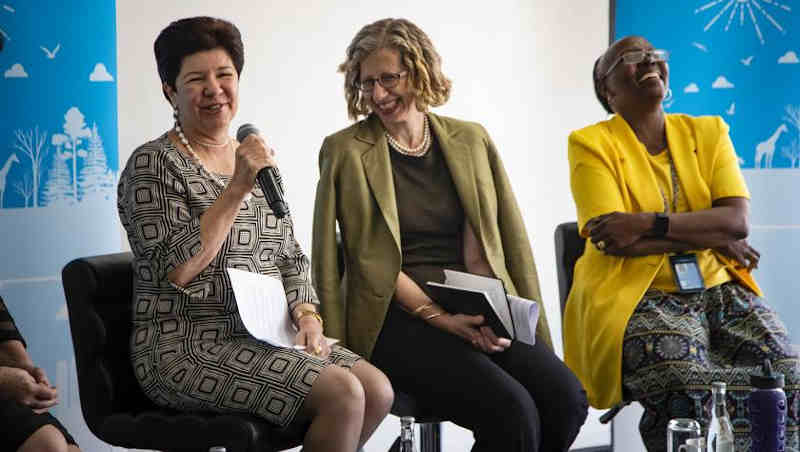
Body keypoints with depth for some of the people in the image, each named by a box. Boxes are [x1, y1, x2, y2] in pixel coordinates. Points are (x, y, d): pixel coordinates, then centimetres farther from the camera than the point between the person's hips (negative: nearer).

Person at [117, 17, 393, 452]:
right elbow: (177, 269, -18)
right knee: (342, 394, -22)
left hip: (263, 337, 7)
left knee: (378, 391, -11)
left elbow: (290, 257, 18)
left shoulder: (253, 158, 16)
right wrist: (237, 189, -20)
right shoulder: (153, 164, -7)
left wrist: (305, 314, -1)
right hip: (188, 347, -7)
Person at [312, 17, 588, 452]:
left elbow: (481, 252, 9)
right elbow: (371, 262, -4)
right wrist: (438, 316, -15)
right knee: (512, 412, -28)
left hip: (474, 314, 4)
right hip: (397, 319, -4)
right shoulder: (345, 151, 2)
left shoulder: (470, 140, 13)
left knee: (566, 398, -22)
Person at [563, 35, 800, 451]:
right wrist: (714, 237, -9)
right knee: (691, 393, -33)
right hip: (638, 297, -4)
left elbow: (737, 220, -2)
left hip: (717, 287, 4)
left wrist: (648, 223, -15)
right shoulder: (592, 144, 2)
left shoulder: (708, 132, 13)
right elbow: (613, 241, -12)